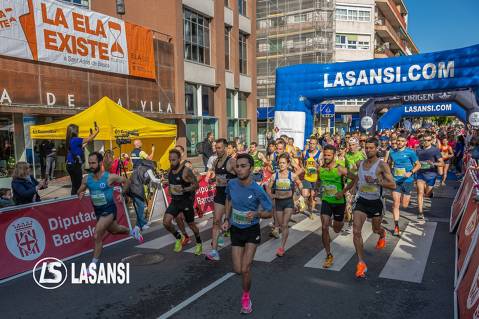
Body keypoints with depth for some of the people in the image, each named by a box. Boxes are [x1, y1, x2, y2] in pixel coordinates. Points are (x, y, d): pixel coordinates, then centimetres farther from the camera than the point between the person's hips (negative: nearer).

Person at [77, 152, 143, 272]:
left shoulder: (110, 177, -19)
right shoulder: (86, 179, -7)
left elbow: (125, 181, -2)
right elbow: (79, 191, 8)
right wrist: (80, 194, -14)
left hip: (109, 210, -6)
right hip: (97, 211, 6)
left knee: (97, 236, -17)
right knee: (114, 230, 27)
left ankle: (93, 265, -1)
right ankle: (133, 231, 57)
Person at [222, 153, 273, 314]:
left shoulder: (257, 190, -23)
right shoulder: (231, 184, -11)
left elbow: (269, 213, -12)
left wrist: (257, 213, -32)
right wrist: (226, 219, 2)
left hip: (252, 231, -3)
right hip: (235, 230, 3)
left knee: (245, 269, -9)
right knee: (238, 270, 5)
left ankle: (246, 297, 20)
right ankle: (248, 263, 43)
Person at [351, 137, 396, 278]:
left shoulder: (382, 165, -14)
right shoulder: (360, 163, 1)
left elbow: (393, 185, -19)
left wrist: (376, 181, -29)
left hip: (375, 202, -2)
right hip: (361, 201, 3)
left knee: (376, 229, 21)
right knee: (356, 231, -13)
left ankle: (382, 235, 60)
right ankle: (361, 263, -5)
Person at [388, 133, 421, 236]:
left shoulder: (410, 152, -6)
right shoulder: (392, 153, 4)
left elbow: (418, 165, -1)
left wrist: (411, 172, -17)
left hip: (407, 180, -2)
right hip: (396, 180, 2)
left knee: (405, 205, 6)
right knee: (396, 203, -7)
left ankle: (406, 196, 44)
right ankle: (396, 226, -1)